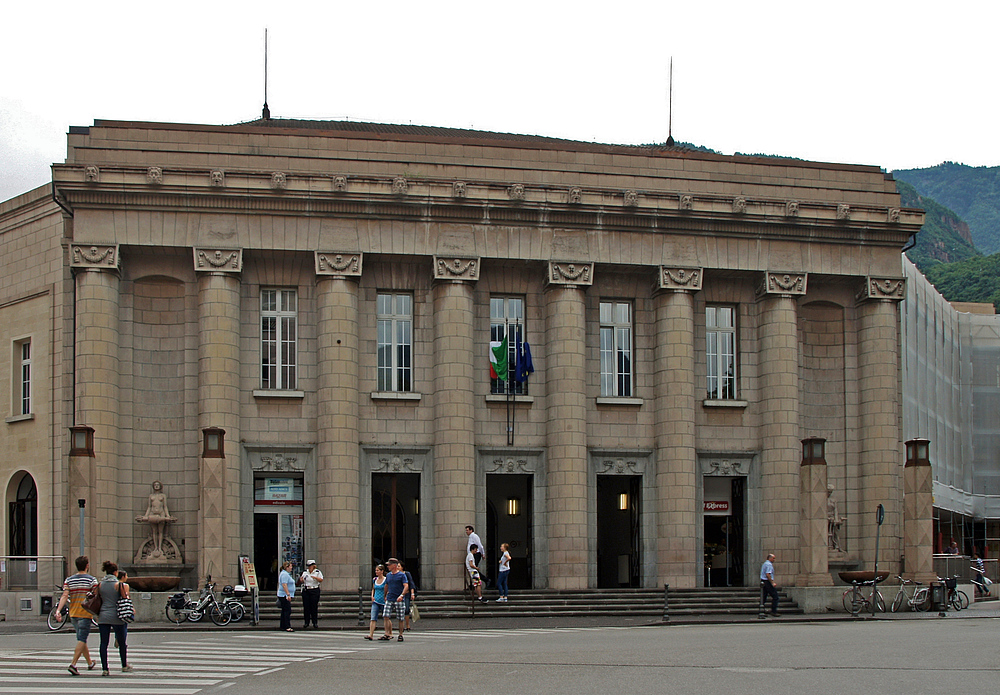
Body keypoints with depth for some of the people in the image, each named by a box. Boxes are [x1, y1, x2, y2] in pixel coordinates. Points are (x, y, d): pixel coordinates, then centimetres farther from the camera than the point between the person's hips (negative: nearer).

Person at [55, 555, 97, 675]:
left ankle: (90, 663, 34)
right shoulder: (92, 580, -6)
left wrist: (58, 610, -14)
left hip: (73, 613, 5)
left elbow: (64, 596, -7)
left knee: (81, 639, 18)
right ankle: (73, 664, -21)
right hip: (85, 613, -5)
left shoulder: (68, 580, 5)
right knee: (82, 640, -7)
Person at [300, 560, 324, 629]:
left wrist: (315, 577, -29)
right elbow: (302, 581, 15)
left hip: (314, 591, -3)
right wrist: (301, 580, -8)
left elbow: (321, 580, -12)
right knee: (306, 607, 1)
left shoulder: (318, 572, 0)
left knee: (314, 607, -3)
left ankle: (315, 623, 5)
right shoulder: (305, 572, 11)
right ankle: (306, 623, 8)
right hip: (306, 591, 3)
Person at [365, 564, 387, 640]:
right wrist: (372, 596, 6)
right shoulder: (374, 579, 9)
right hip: (375, 602, 4)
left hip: (383, 602, -4)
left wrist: (386, 597, -16)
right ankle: (371, 635, -15)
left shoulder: (386, 580, -8)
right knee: (373, 619, -8)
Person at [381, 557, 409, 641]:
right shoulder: (388, 575, 12)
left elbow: (406, 586, -13)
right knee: (386, 617, -8)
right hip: (389, 599, 5)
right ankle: (388, 634, -6)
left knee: (400, 619, 1)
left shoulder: (401, 575, -5)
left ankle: (400, 635, 13)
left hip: (399, 600, -5)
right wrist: (385, 596, 28)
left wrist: (401, 595, -26)